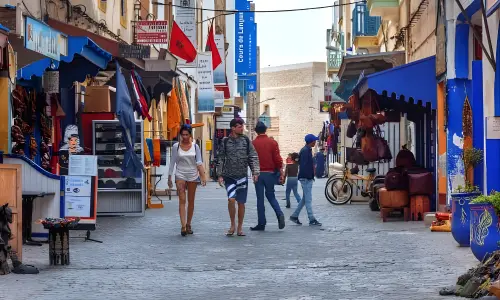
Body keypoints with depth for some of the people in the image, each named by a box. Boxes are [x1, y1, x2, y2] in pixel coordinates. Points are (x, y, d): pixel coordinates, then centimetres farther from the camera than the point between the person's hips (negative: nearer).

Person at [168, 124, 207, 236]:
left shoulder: (195, 146, 2)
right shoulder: (176, 146, 1)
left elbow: (199, 162, -3)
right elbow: (172, 162, 5)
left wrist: (203, 175, -15)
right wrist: (169, 177, 4)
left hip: (193, 175, 2)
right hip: (180, 175, -2)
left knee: (191, 201, 8)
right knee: (182, 200, -11)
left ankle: (188, 225, 19)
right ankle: (183, 226, -18)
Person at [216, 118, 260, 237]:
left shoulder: (246, 140, 5)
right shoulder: (225, 141, 2)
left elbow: (253, 157, 4)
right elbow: (220, 159, 6)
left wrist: (255, 172, -6)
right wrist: (220, 175, 1)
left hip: (242, 176, 1)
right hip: (229, 176, -1)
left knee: (241, 203, 4)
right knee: (231, 199, -17)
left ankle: (240, 227, 17)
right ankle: (232, 225, 1)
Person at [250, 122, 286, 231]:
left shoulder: (253, 144, -3)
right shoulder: (272, 142, -1)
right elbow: (278, 159, -4)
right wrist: (281, 173, 1)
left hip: (258, 174, -1)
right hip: (270, 173, 1)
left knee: (260, 198, 5)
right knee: (270, 195, 16)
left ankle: (261, 224, 4)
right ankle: (279, 214, -7)